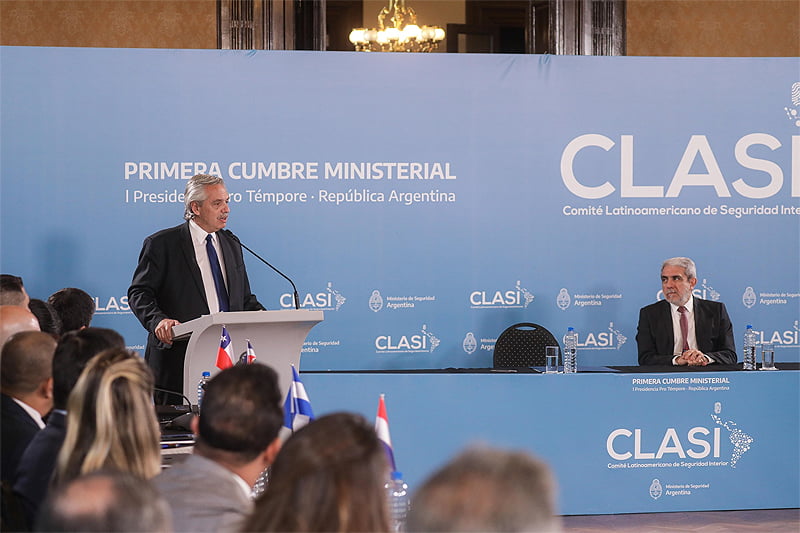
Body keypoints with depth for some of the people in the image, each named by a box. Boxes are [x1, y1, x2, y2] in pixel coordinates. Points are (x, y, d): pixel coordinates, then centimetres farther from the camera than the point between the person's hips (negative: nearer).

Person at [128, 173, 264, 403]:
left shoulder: (231, 245, 20)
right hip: (179, 356, -5)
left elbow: (244, 298, 23)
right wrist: (158, 319, -23)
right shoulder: (161, 244, 1)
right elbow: (139, 293, -4)